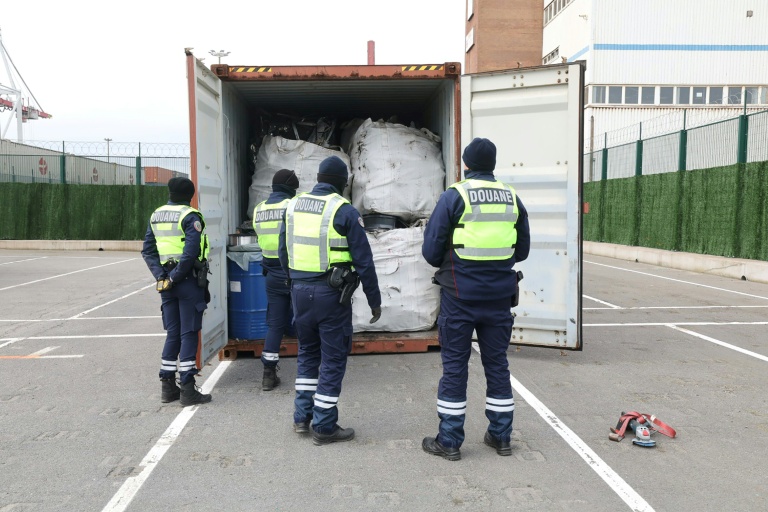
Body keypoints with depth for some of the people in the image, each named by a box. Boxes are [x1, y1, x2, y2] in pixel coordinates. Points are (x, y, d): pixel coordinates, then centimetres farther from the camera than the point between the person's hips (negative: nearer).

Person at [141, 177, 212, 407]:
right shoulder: (189, 217, -10)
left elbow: (147, 250, 7)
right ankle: (187, 389, 3)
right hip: (188, 281, -6)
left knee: (172, 333, 15)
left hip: (166, 282, 6)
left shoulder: (156, 215, 11)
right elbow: (191, 252, -21)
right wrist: (175, 277, -13)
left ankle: (168, 386, 19)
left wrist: (161, 276, -1)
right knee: (188, 334, 0)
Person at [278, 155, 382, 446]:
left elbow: (283, 252, 12)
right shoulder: (344, 211, -9)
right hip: (331, 293, -5)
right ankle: (324, 427, 12)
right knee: (333, 359, 5)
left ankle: (302, 417, 25)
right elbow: (363, 261, -9)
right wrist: (374, 301, -2)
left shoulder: (293, 206, 6)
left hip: (300, 291, 6)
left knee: (307, 353, 20)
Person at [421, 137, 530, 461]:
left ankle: (449, 441, 14)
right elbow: (522, 251, 10)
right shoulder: (512, 198, 4)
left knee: (454, 365, 6)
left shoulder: (454, 196, -9)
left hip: (460, 295, -4)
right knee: (497, 363, 14)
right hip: (499, 295, 4)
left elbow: (431, 251, -9)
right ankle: (501, 436, 25)